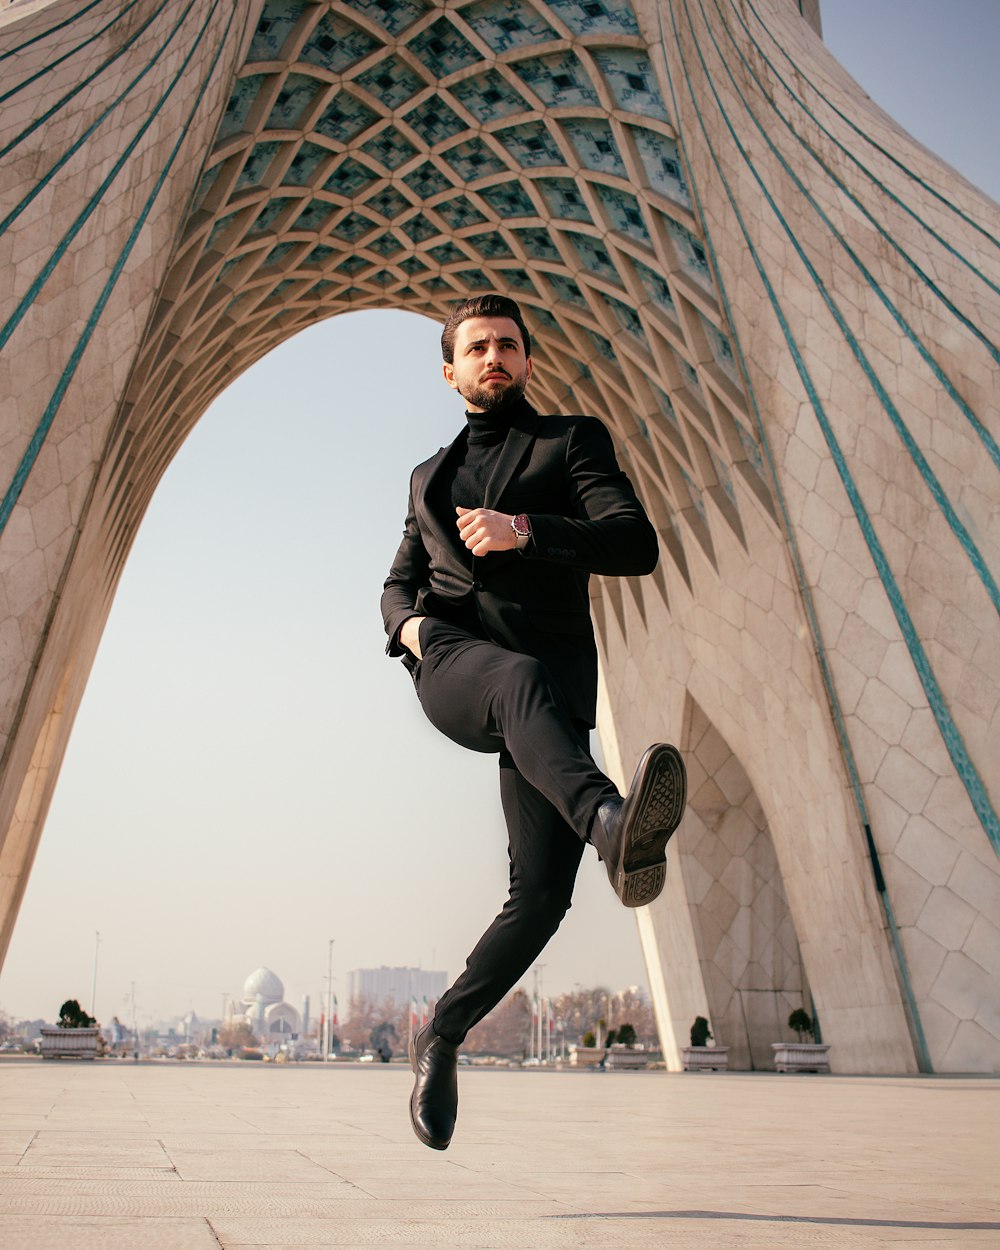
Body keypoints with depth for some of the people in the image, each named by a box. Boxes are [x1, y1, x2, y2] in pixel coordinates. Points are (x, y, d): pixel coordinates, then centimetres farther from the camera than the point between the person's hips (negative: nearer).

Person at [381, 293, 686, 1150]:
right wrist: (409, 621, 4)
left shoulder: (573, 441, 17)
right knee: (524, 682, -38)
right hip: (454, 662, 2)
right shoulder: (431, 476, 29)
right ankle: (613, 824, -62)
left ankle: (444, 1035, 10)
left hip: (553, 677, -1)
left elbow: (637, 545, 1)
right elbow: (400, 583, 29)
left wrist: (525, 530, -13)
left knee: (543, 891, -11)